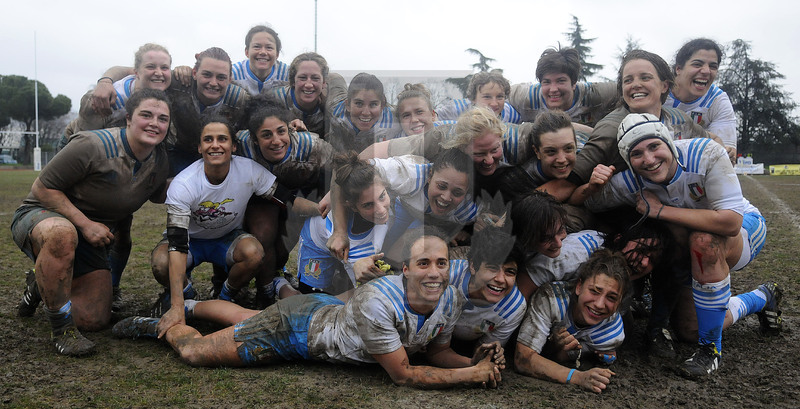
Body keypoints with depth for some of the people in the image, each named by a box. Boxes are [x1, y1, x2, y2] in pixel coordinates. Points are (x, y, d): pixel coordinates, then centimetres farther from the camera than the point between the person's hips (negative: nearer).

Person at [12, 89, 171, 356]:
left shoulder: (160, 161, -4)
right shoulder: (93, 145, -24)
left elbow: (159, 196, 16)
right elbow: (42, 187, -19)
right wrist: (84, 224, -26)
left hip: (91, 239, 6)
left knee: (95, 321, -1)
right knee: (62, 233, -45)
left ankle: (40, 287, 30)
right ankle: (62, 329, -27)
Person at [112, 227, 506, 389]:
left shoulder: (450, 301, -20)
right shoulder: (377, 302, -44)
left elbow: (438, 353, -4)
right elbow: (402, 374, -36)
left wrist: (476, 361, -24)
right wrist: (473, 375, -34)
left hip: (326, 311, 7)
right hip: (296, 325, -7)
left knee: (244, 317, 31)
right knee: (193, 352, 2)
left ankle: (189, 306, 56)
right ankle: (161, 325, 33)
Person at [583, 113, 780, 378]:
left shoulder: (706, 153, -35)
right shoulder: (630, 183, -24)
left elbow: (730, 222, -42)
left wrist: (659, 210, -37)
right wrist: (593, 182, -33)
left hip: (745, 230, -5)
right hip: (698, 254, 5)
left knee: (704, 240, -40)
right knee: (689, 330, 5)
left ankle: (710, 349, -22)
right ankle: (762, 299, 34)